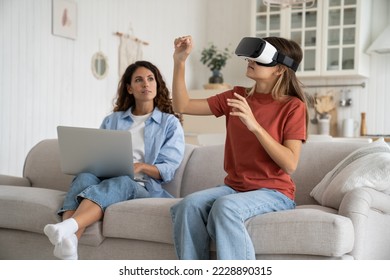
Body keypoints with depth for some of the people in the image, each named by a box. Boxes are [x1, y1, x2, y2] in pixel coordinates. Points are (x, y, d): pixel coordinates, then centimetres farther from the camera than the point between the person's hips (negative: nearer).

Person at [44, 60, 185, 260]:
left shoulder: (170, 123, 13)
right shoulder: (112, 120, 23)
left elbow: (168, 169, 2)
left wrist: (140, 166, -18)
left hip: (142, 187, -3)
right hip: (105, 180, 3)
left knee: (121, 182, -39)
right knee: (85, 177, -33)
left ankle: (66, 227, -64)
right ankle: (67, 240, -60)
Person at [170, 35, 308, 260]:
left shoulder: (293, 106, -6)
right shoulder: (236, 97, 7)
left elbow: (290, 164, -15)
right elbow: (182, 106, 7)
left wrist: (254, 125, -23)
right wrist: (180, 61, -4)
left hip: (274, 192, -4)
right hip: (234, 187, 5)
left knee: (225, 207, -35)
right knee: (188, 205, -26)